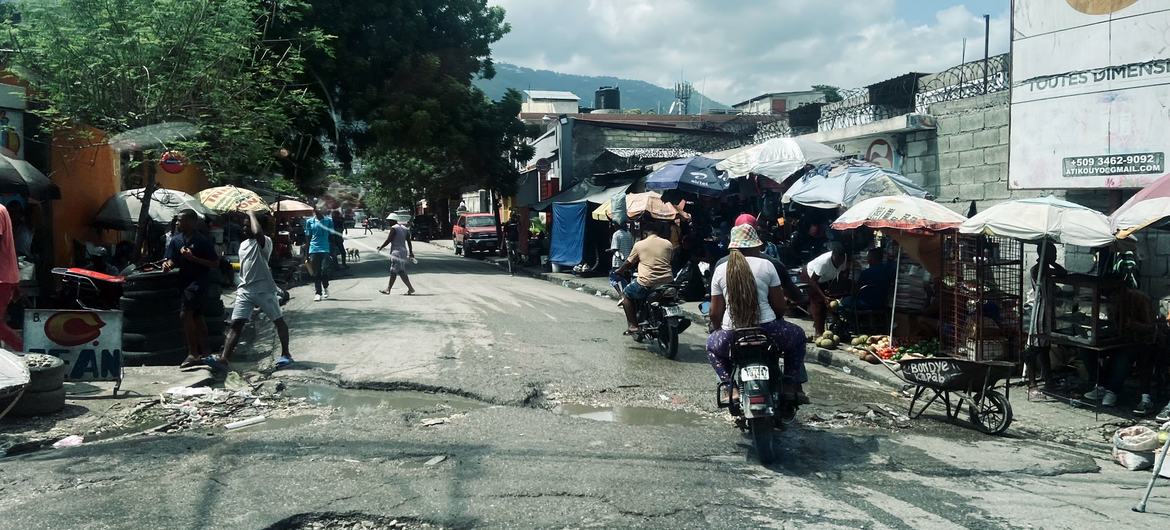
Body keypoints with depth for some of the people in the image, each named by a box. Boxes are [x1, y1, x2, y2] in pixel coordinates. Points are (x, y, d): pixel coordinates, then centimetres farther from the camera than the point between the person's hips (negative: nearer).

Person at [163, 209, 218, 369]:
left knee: (185, 314, -18)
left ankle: (193, 354, -14)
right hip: (185, 282, 7)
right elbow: (171, 259, 6)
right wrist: (167, 264, -18)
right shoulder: (176, 240, 6)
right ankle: (203, 353, 25)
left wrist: (193, 258, -20)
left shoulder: (202, 241, -13)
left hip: (199, 282, -7)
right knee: (197, 317, 15)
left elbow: (215, 263, -12)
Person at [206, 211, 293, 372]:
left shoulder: (264, 242, -8)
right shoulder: (243, 245, 16)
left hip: (264, 289, -6)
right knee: (236, 324, -6)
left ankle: (285, 354, 20)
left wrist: (252, 214, -16)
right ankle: (224, 359, -14)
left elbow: (257, 232, -32)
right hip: (245, 290, 6)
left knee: (278, 321, 6)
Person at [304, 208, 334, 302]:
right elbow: (308, 237, 11)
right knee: (316, 273, 2)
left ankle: (325, 288, 16)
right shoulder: (309, 222, 7)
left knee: (324, 270, -10)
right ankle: (318, 293, 9)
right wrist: (306, 253, 9)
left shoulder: (328, 221, 4)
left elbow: (331, 236, 9)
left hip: (325, 249, -1)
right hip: (313, 250, 1)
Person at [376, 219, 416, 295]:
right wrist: (411, 252, 16)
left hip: (396, 252, -9)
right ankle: (388, 289, 14)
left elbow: (388, 240, -12)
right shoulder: (404, 228, 14)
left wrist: (380, 248, -1)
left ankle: (410, 288, -12)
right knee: (393, 272, 12)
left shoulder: (393, 228, -9)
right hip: (404, 251, 9)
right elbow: (409, 242, 13)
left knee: (401, 272, -8)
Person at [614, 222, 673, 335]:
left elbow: (629, 263, 14)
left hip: (647, 284, -4)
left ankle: (632, 325, 8)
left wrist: (620, 271, 33)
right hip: (667, 282, 4)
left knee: (626, 294, 19)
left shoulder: (639, 245, 3)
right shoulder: (668, 244, 11)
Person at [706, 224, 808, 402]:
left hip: (731, 335, 1)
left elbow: (715, 312, 5)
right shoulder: (766, 265, 0)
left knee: (712, 345, 34)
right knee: (798, 335, 29)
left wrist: (717, 330, 24)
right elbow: (780, 306, 2)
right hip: (767, 330, -1)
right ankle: (792, 384, 20)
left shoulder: (720, 270, 4)